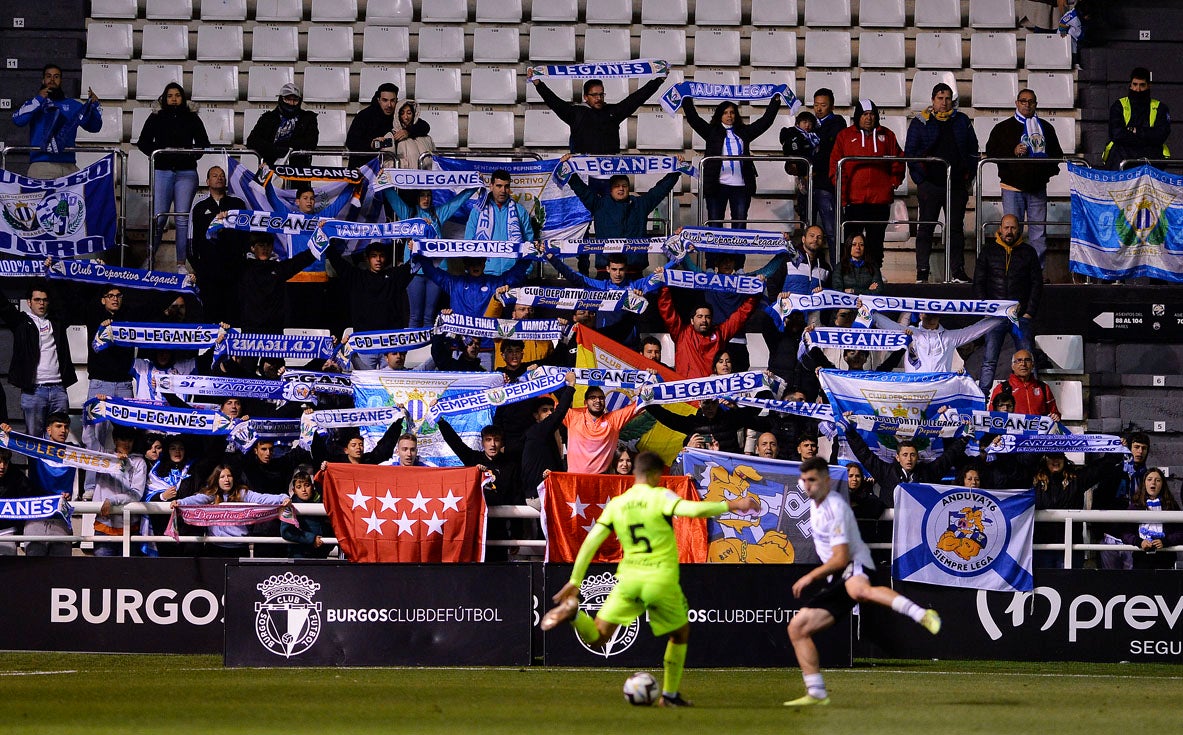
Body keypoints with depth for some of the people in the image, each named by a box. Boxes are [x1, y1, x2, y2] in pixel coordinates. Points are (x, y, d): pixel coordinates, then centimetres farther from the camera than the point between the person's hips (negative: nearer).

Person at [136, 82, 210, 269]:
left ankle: (181, 264, 1)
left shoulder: (192, 119, 11)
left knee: (182, 218, -2)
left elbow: (203, 143, 12)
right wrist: (157, 153, -3)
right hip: (162, 171, 0)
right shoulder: (156, 118, 10)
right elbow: (143, 142, 11)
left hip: (186, 172, 0)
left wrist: (190, 154, -2)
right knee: (159, 217, -7)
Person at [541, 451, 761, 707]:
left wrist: (575, 581, 12)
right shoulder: (660, 497, -5)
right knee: (681, 633, 24)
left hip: (628, 580, 3)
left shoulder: (615, 505, 9)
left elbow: (590, 543, 7)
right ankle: (670, 694, 26)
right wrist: (729, 505, -15)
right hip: (662, 581, -3)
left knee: (596, 638, 5)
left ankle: (573, 613, -25)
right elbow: (691, 509, -23)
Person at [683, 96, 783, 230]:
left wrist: (776, 101, 12)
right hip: (717, 185, -2)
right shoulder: (712, 131, 10)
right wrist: (687, 98, -2)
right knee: (715, 224, 1)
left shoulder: (744, 132, 16)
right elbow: (693, 118, 4)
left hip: (741, 186, 2)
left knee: (740, 225, 3)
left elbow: (766, 120, 16)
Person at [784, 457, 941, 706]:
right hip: (835, 580, 10)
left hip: (854, 567, -10)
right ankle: (816, 694, 5)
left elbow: (841, 558, -18)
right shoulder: (814, 501, 13)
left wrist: (810, 577, -9)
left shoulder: (835, 509, -14)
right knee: (797, 628, 3)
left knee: (858, 589, -47)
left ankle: (922, 615, -54)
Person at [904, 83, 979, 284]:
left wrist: (969, 177, 6)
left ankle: (958, 271, 9)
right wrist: (920, 179, -6)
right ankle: (922, 271, 3)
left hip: (957, 184, 2)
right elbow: (910, 152, 1)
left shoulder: (962, 121, 10)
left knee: (956, 227, 5)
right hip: (930, 185, -2)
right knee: (926, 228, 0)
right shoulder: (920, 122, 3)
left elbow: (973, 150, 14)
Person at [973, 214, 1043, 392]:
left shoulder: (1028, 252, 10)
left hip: (1021, 317, 0)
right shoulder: (988, 251, 10)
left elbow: (1037, 284, 8)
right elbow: (978, 283, 9)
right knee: (989, 362, -5)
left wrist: (1029, 313, -2)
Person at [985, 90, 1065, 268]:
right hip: (1013, 188, -3)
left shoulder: (1046, 128, 13)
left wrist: (1050, 169, 4)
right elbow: (991, 152, 0)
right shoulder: (1004, 127, 5)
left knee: (1039, 233, 4)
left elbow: (1057, 153, 22)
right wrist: (1013, 152, -14)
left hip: (1038, 187, 3)